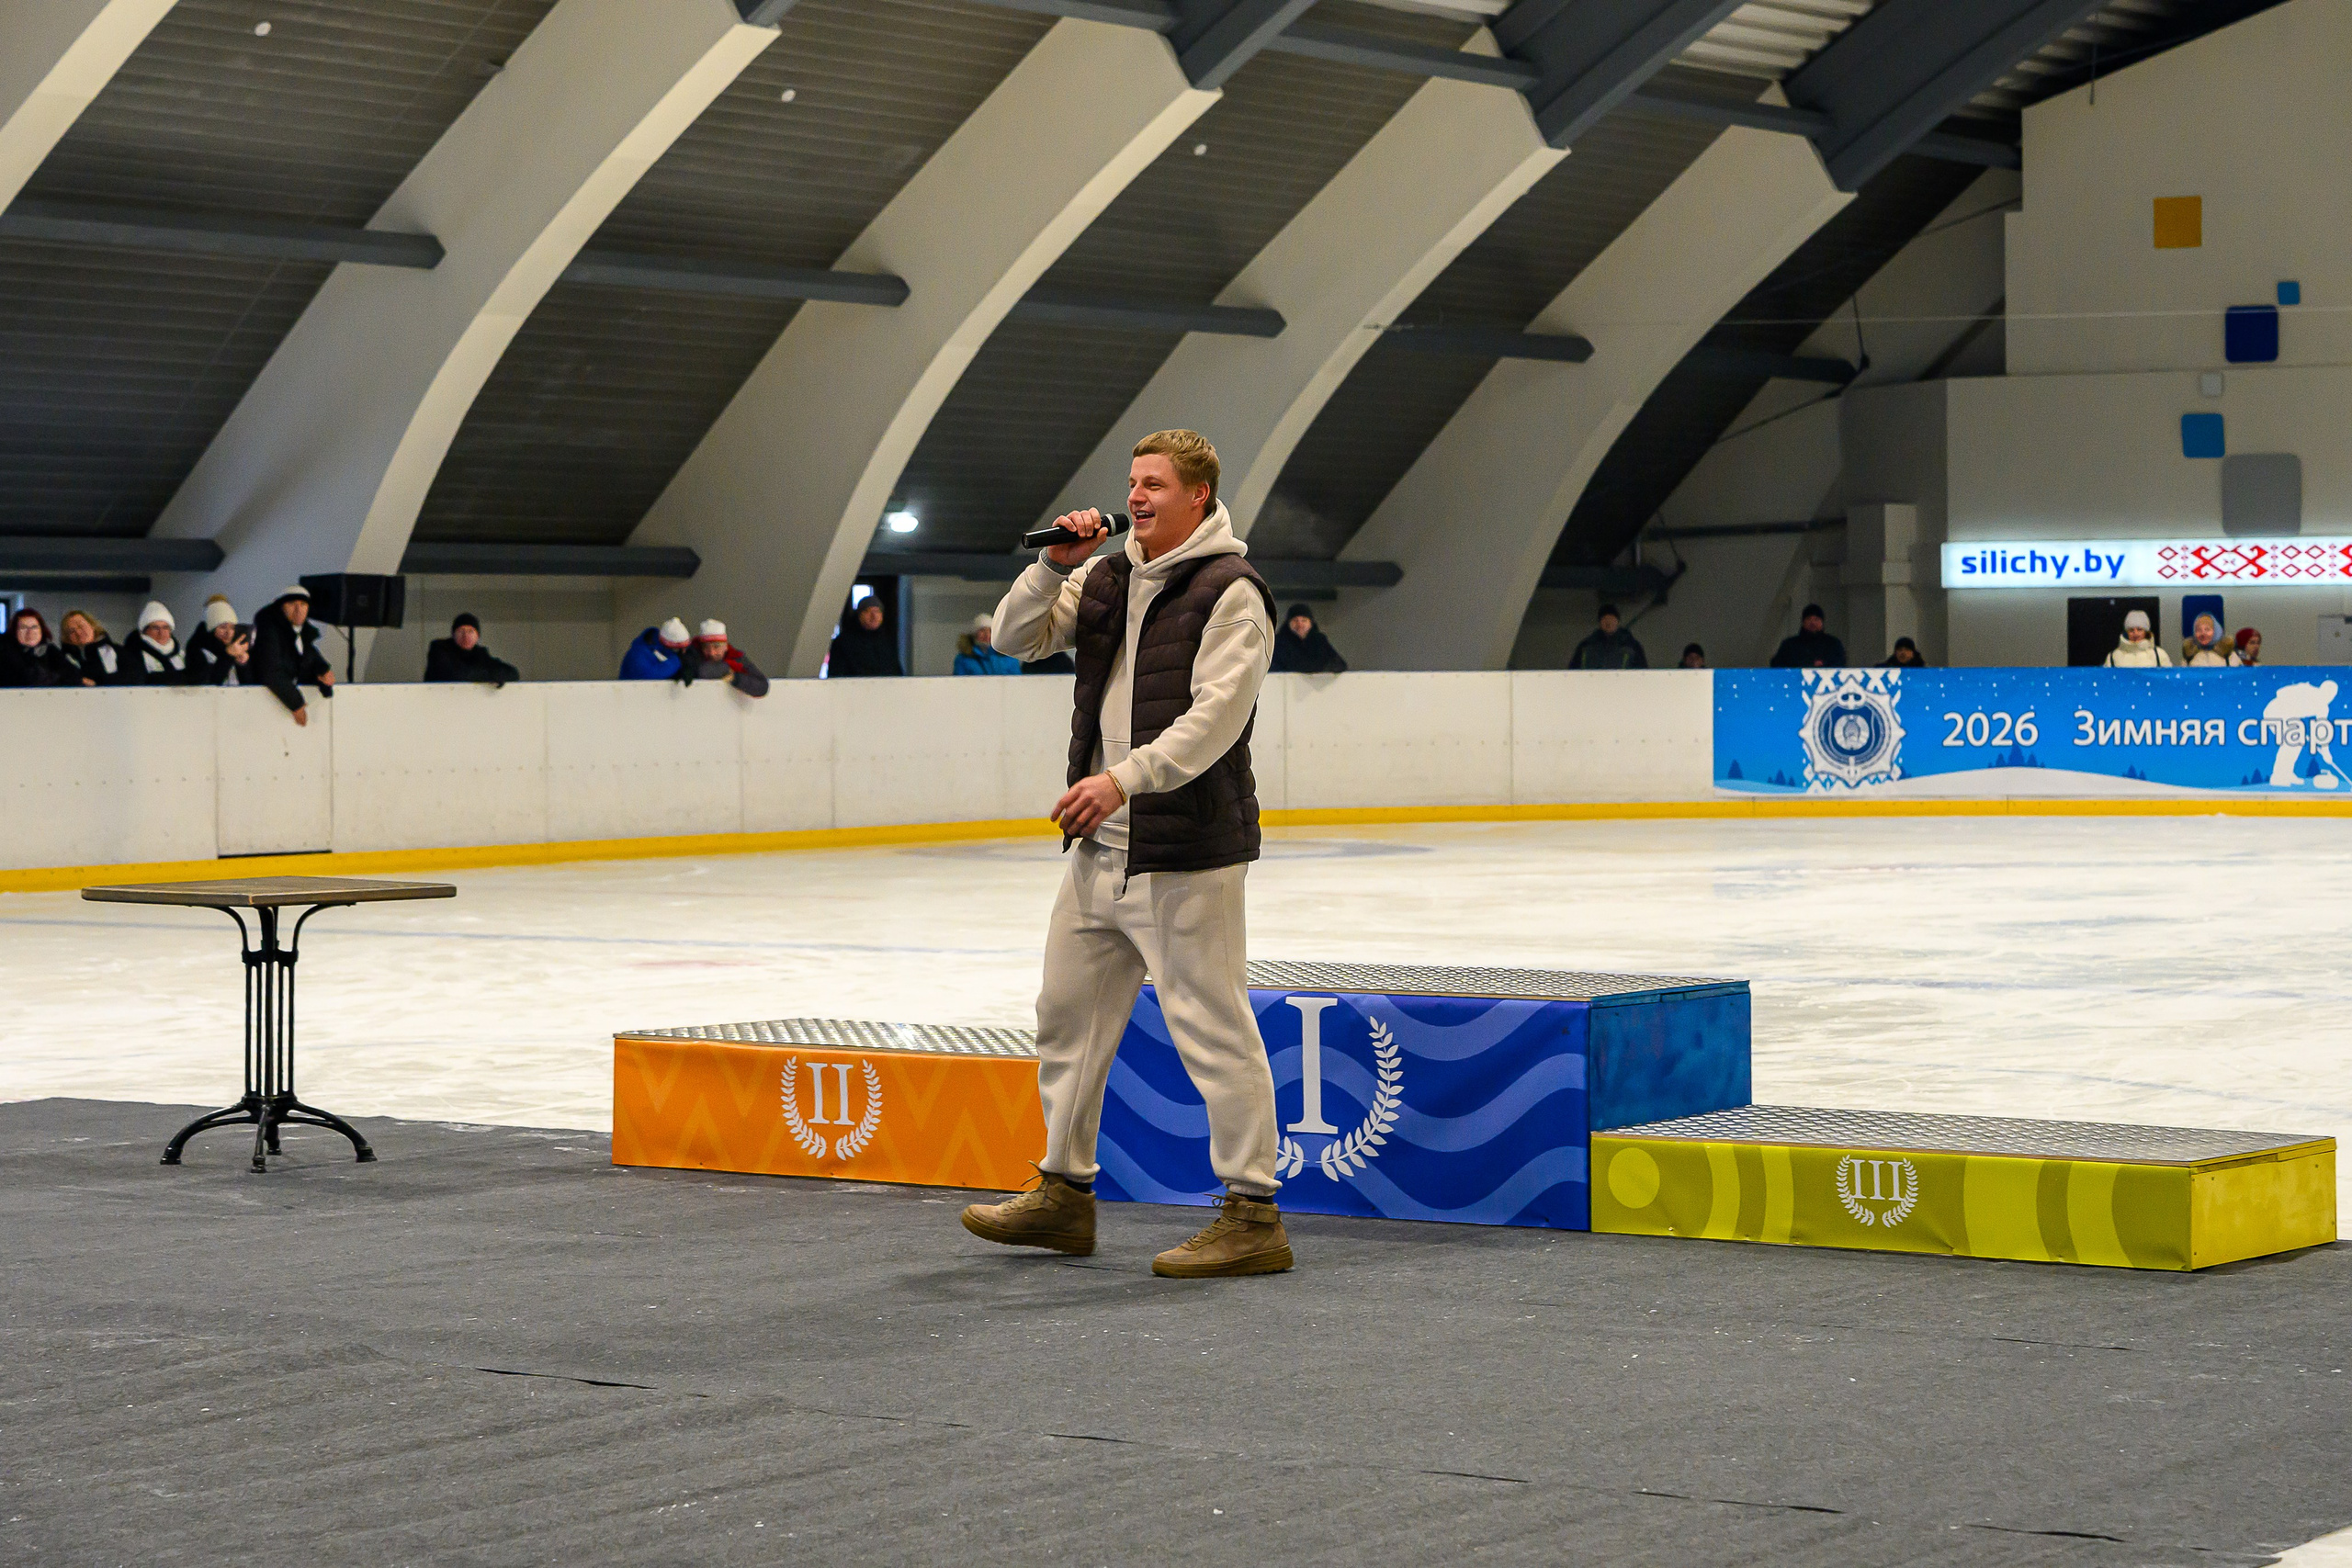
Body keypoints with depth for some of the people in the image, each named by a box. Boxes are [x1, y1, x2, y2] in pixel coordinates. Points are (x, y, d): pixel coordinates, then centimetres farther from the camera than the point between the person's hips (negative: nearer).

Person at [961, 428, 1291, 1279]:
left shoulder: (1229, 592, -11)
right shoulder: (1108, 577, 13)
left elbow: (1216, 717, -21)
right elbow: (1017, 637, 13)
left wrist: (1125, 778, -31)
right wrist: (1055, 565, -4)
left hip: (1186, 856, -9)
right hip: (1100, 850, 9)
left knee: (1214, 1031, -7)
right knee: (1066, 1015, 16)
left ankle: (1253, 1216, -3)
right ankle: (1065, 1192, 28)